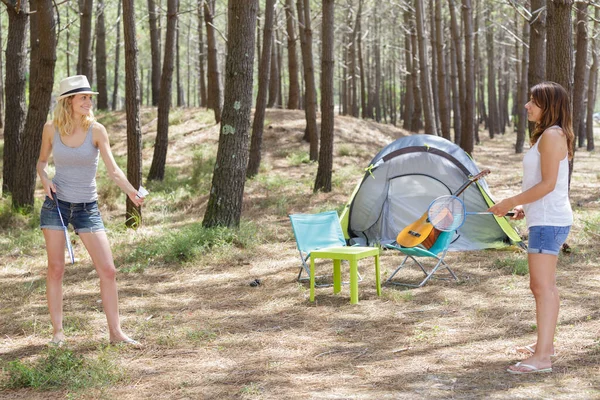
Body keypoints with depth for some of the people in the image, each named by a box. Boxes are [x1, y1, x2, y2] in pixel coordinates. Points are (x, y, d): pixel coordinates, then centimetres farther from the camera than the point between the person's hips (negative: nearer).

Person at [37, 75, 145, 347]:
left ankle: (115, 332, 3)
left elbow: (113, 169, -17)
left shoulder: (96, 130, -8)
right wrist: (44, 178, -9)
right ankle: (57, 331, 16)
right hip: (56, 203, 1)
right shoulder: (51, 128, -2)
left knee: (108, 270, -6)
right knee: (56, 269, 3)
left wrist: (131, 192, -35)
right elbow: (42, 161, 14)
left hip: (87, 208, 0)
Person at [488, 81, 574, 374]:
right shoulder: (547, 135, 17)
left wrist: (511, 202, -17)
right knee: (540, 284, 19)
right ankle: (545, 344, 31)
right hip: (545, 220, 11)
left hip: (549, 221, -11)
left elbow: (548, 184, -21)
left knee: (543, 285, -14)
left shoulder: (552, 135, -15)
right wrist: (526, 207, 16)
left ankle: (541, 358, -16)